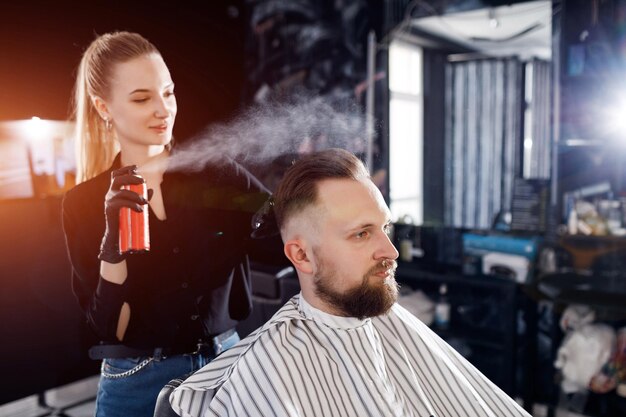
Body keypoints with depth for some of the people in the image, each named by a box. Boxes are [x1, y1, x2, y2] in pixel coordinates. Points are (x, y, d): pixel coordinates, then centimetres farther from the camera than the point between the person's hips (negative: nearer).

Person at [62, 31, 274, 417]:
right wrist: (112, 237, -22)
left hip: (226, 364, 2)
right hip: (139, 383, -1)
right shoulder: (84, 204, -6)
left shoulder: (216, 172, -7)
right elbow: (110, 328, -8)